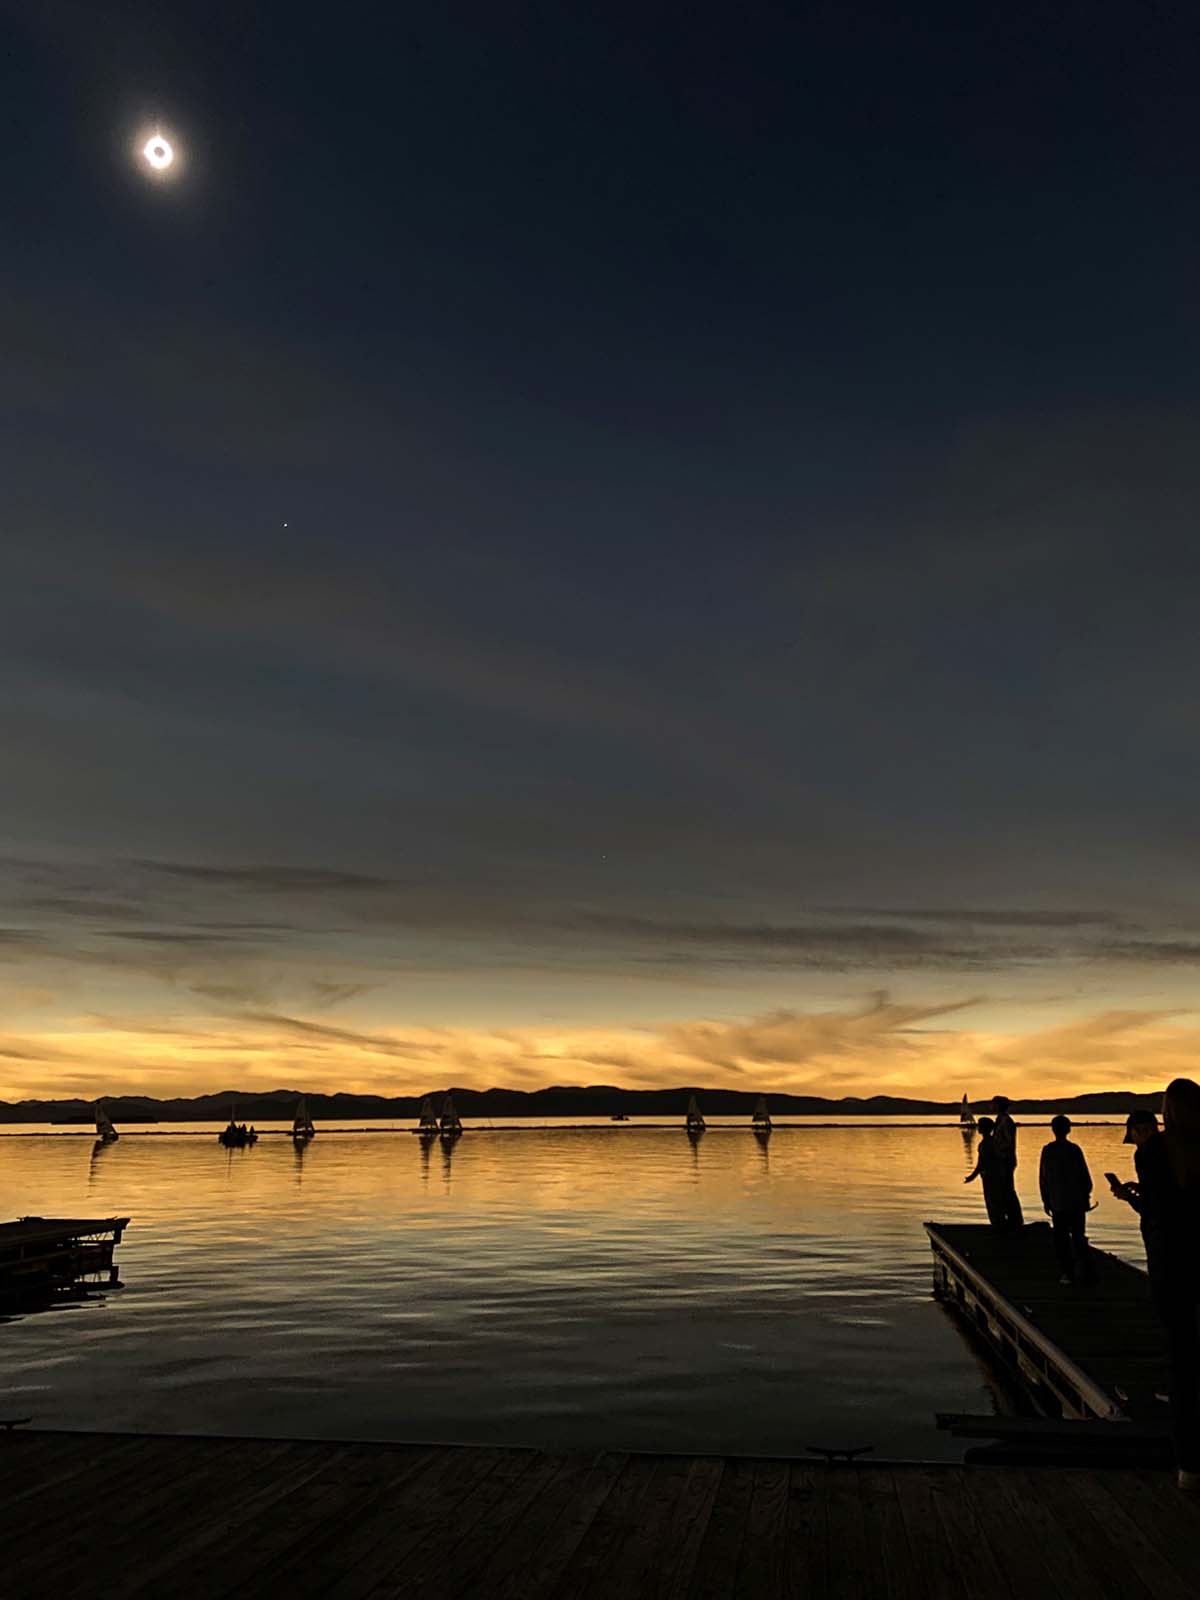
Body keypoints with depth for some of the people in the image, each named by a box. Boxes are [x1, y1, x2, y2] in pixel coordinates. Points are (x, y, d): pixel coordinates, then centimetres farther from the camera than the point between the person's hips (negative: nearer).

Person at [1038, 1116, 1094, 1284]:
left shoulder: (1047, 1150, -4)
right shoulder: (1074, 1149, -9)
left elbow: (1043, 1178, 0)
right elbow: (1085, 1177, -5)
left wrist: (1046, 1201, 9)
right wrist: (1086, 1197, 8)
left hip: (1057, 1202, 0)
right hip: (1077, 1201, 0)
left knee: (1061, 1238, 8)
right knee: (1078, 1237, 11)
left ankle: (1068, 1273, 7)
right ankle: (1087, 1270, 1)